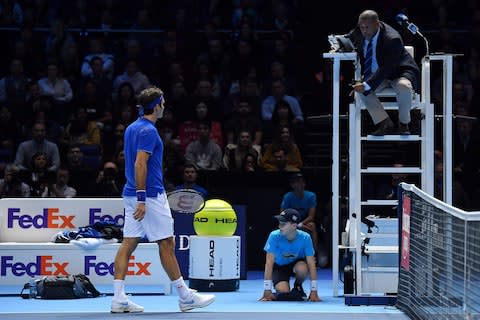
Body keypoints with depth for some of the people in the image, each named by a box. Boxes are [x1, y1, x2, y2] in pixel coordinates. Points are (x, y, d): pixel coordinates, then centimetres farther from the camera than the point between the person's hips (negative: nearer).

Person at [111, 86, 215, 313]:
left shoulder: (132, 128, 14)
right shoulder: (148, 131, -15)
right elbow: (140, 164, -22)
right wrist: (142, 199, -24)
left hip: (131, 194, 9)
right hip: (150, 196, -9)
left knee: (128, 243, 4)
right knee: (166, 244, -1)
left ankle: (119, 299, -1)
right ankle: (185, 297, 7)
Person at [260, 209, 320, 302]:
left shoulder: (305, 237, -25)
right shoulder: (274, 236, -27)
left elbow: (311, 264, -23)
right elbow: (269, 262, -28)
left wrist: (314, 292, -28)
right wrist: (267, 291, -33)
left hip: (297, 263, 1)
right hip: (279, 267, -1)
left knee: (302, 269, -35)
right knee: (283, 292, -28)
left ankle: (298, 286, -1)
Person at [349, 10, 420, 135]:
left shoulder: (392, 39, -31)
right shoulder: (359, 32, -11)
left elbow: (386, 68, -34)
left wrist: (367, 85, -41)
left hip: (398, 72, -6)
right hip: (375, 73, 6)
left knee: (403, 87, -38)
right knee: (361, 89, -23)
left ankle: (403, 125, -15)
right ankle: (386, 124, -13)